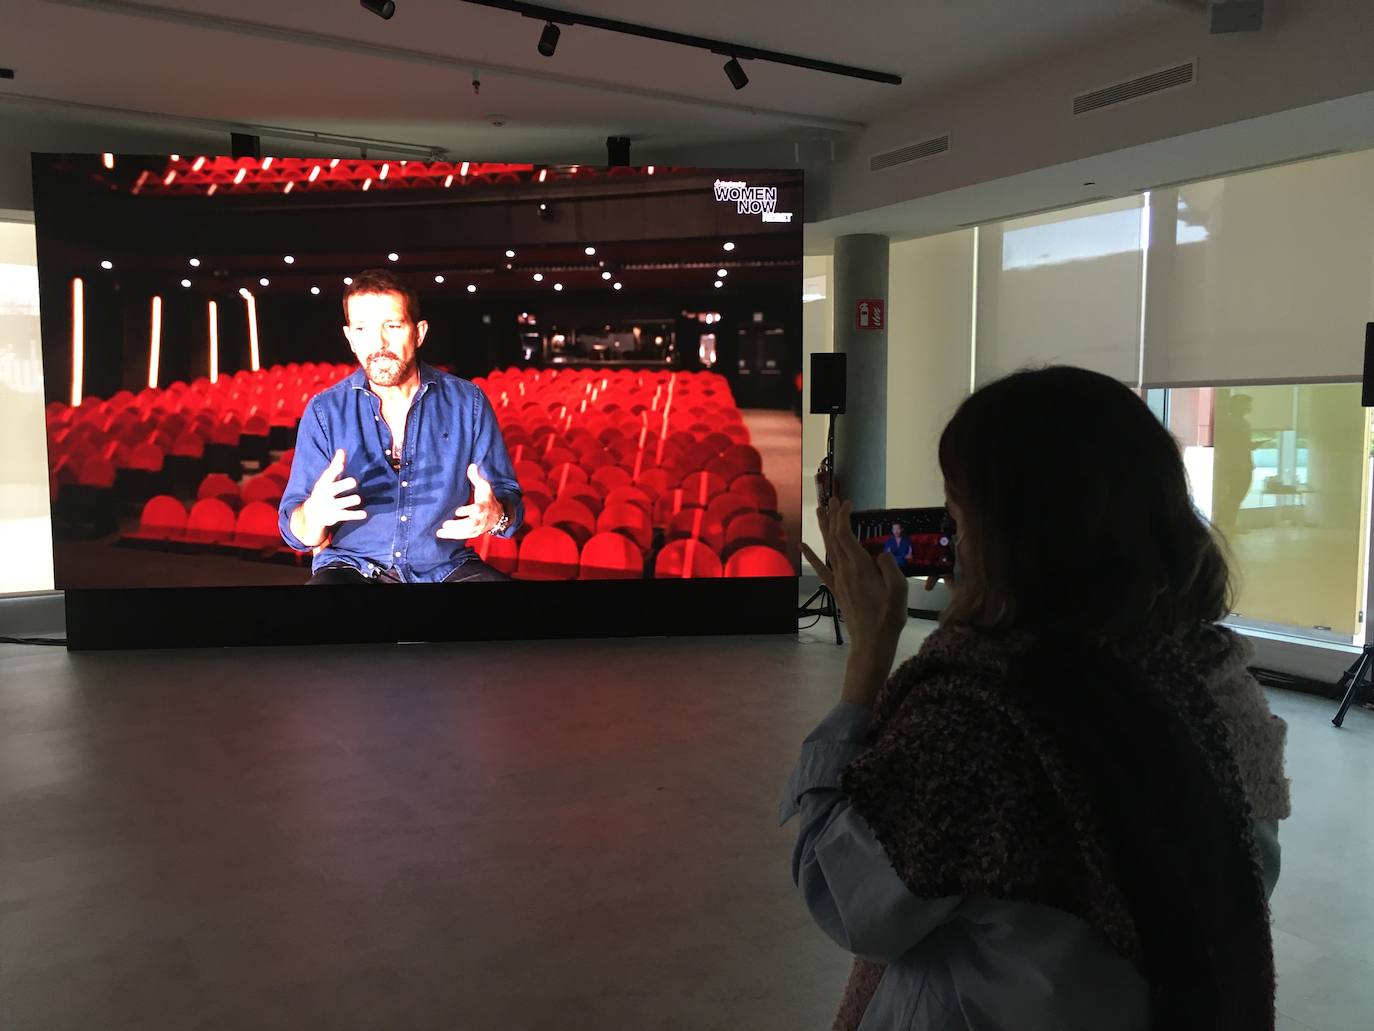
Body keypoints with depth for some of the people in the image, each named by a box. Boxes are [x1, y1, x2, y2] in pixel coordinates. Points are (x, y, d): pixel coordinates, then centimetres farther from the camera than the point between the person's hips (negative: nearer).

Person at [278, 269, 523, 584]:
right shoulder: (325, 411, -2)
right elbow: (296, 532, -3)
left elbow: (508, 497, 1)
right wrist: (313, 515, -27)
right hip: (352, 567, -2)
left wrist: (496, 515, -24)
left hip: (446, 568, 2)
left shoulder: (467, 403, -2)